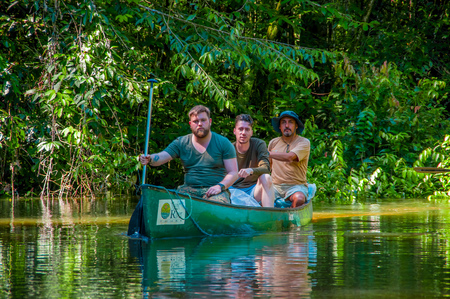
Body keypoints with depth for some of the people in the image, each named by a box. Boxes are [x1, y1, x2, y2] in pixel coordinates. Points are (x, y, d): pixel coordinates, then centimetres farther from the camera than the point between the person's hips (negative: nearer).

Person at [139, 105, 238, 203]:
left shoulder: (223, 143, 5)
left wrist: (220, 186, -17)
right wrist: (149, 159, -24)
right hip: (189, 189, 3)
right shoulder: (181, 143, 11)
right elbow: (161, 157, 0)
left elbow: (233, 173, 2)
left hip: (215, 191, -3)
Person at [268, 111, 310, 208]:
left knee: (299, 199, -36)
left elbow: (289, 157, -18)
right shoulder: (273, 143, 14)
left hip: (296, 185, -3)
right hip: (275, 185, 3)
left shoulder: (304, 142, -1)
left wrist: (268, 153, -13)